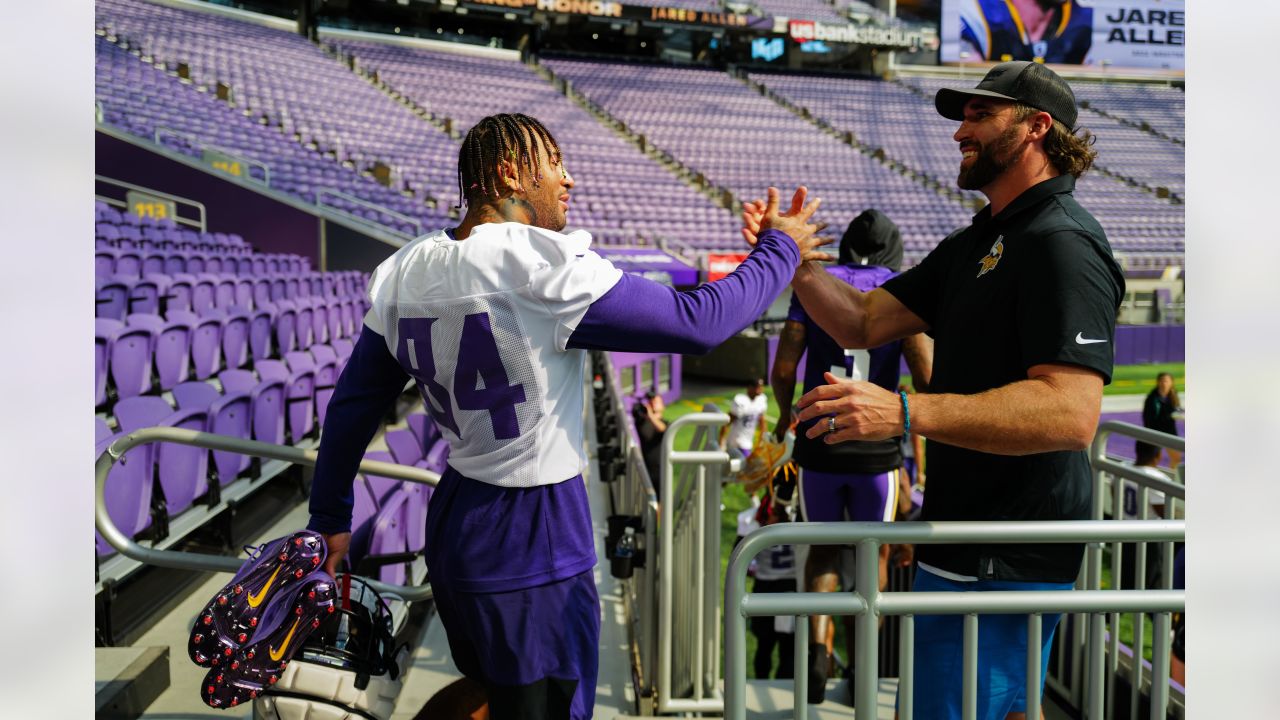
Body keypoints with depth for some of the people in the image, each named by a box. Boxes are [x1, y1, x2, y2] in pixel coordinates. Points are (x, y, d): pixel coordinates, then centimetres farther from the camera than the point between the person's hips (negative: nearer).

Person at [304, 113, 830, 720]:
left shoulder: (405, 274, 1)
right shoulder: (546, 269, -20)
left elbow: (353, 404, 8)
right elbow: (697, 322, -18)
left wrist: (330, 519, 20)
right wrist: (779, 251, -1)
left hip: (454, 527, 7)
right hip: (532, 555, -7)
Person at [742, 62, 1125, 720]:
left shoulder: (1062, 244, -17)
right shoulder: (973, 244, 16)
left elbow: (1071, 411, -29)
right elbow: (865, 322, 10)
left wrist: (904, 412, -36)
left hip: (1004, 560, -10)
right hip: (969, 540, 10)